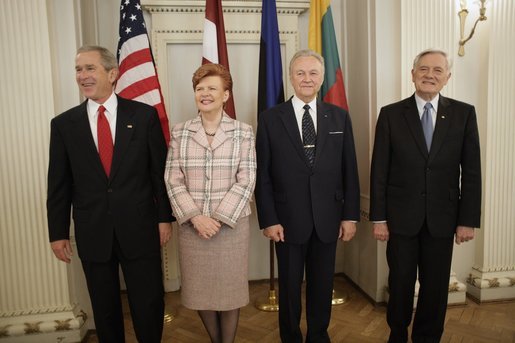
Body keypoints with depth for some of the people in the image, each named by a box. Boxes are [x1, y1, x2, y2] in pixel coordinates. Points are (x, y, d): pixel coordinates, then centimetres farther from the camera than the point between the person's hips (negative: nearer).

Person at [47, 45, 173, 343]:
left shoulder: (144, 115, -3)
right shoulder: (63, 124, 2)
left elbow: (161, 170, -1)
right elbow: (59, 185, 5)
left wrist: (164, 217, -1)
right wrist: (58, 233, 5)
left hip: (139, 229, -1)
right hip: (92, 234, 2)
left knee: (150, 304, 9)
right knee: (105, 309, 17)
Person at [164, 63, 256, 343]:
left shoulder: (243, 132, -1)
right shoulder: (179, 132, 4)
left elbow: (246, 180, -6)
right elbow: (173, 180, -1)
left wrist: (219, 218, -14)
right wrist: (195, 217, -12)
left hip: (231, 223, -1)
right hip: (192, 224, 2)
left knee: (229, 287, 9)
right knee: (199, 289, 13)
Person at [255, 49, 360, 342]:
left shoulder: (340, 117, 4)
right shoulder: (270, 119, -2)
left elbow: (350, 171, 5)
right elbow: (263, 175, -4)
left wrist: (351, 215, 2)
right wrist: (268, 220, -8)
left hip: (328, 218, 2)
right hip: (288, 219, -1)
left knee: (323, 285, 15)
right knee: (289, 286, 13)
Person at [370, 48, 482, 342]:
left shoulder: (464, 113, 2)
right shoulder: (391, 114, -2)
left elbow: (471, 171, 2)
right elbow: (379, 171, -3)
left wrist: (468, 219, -2)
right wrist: (378, 218, -5)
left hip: (442, 218, 1)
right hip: (401, 216, -1)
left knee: (436, 285, 12)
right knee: (401, 282, 12)